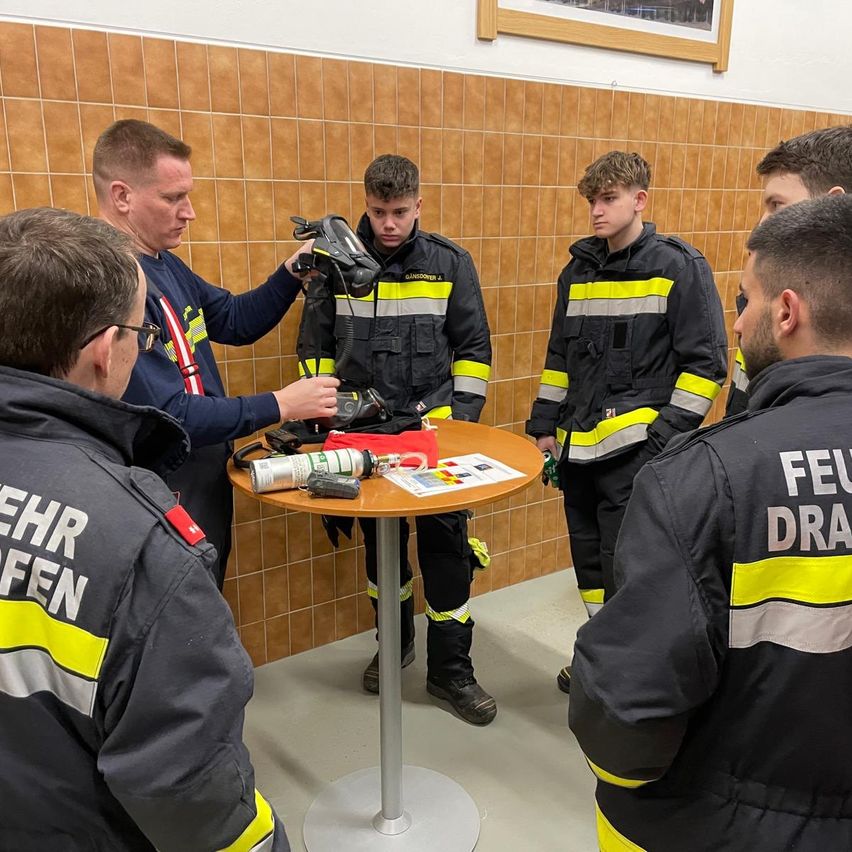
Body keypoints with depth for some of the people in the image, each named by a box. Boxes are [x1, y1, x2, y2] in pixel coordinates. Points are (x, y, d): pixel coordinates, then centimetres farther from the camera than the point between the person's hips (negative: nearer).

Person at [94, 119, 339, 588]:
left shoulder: (166, 264, 4)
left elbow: (236, 321, 16)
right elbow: (168, 416, -28)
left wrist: (292, 272, 0)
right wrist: (279, 405, -23)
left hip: (209, 486, 9)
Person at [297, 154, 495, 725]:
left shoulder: (450, 262, -2)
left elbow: (473, 347, 2)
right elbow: (315, 346, 7)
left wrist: (461, 418, -4)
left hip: (436, 431, -1)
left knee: (446, 547, 2)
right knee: (380, 543, 14)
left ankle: (451, 668, 19)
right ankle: (394, 641, 37)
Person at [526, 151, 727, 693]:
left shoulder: (680, 267, -4)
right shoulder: (579, 271, 12)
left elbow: (706, 360, -6)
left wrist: (669, 433, -12)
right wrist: (546, 427, 14)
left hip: (637, 448, -6)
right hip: (579, 446, 6)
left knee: (625, 564, -3)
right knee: (589, 557, 13)